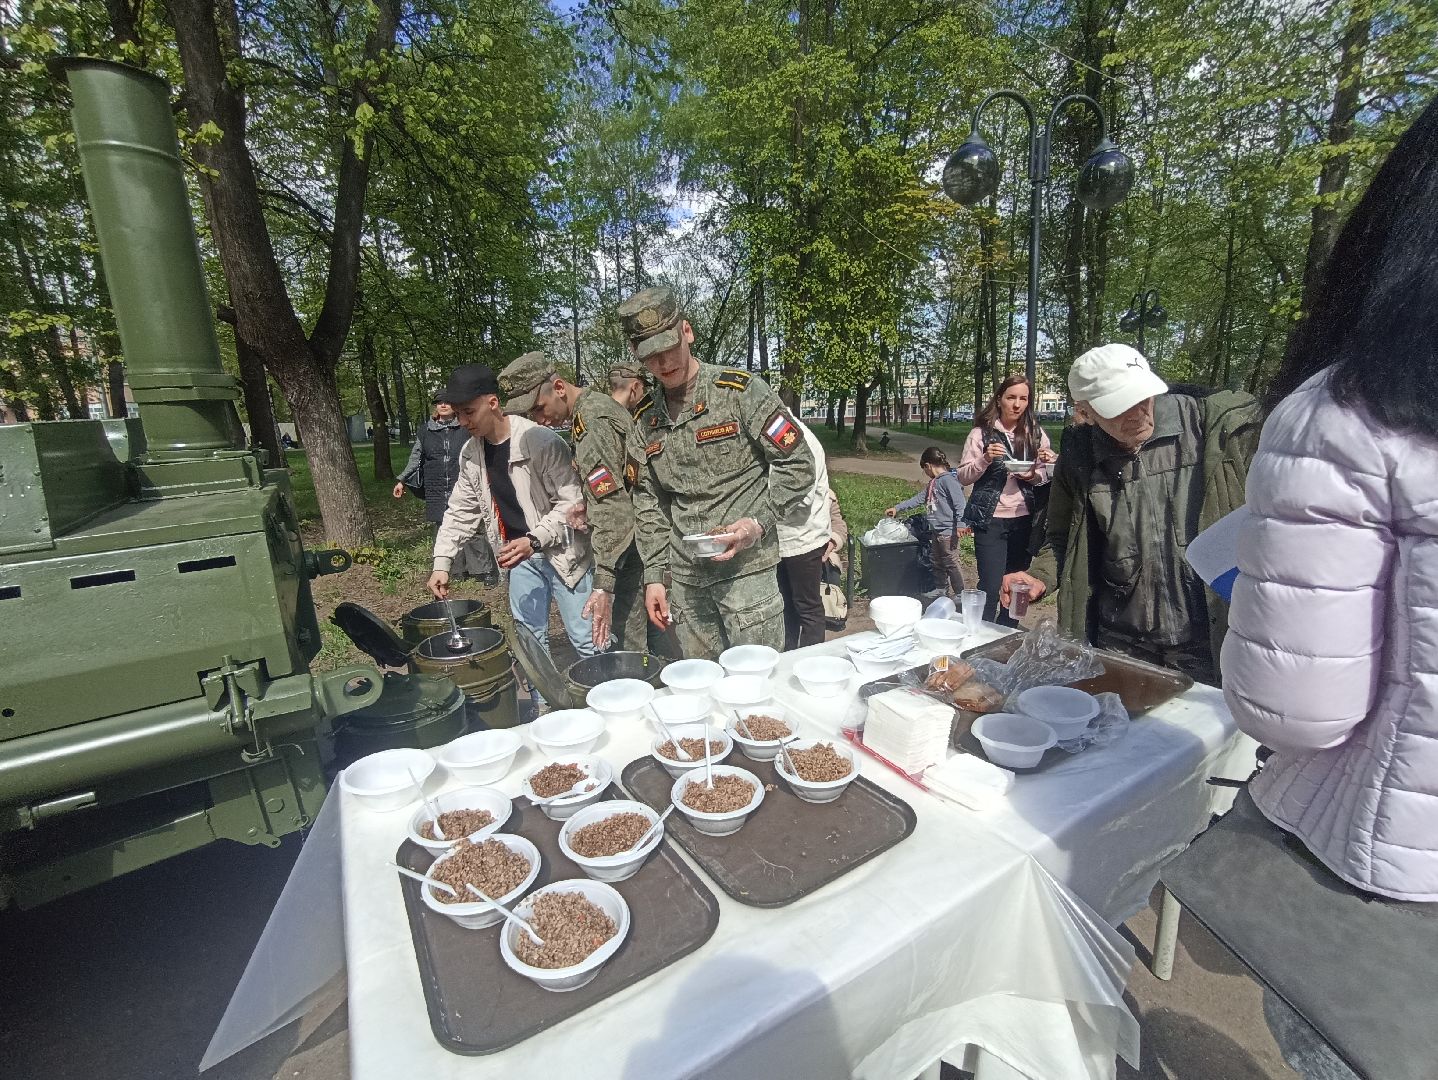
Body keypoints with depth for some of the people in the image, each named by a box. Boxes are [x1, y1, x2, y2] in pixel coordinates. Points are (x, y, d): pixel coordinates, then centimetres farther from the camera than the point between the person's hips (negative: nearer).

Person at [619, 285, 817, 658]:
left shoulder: (739, 390, -7)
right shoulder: (644, 419, 9)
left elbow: (798, 464, -6)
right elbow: (647, 502, 12)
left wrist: (759, 522, -17)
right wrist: (654, 575, 7)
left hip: (747, 568, -4)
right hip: (684, 578, 5)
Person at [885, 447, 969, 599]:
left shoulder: (949, 479, -14)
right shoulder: (932, 483, 16)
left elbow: (959, 503, -20)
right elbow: (918, 499, 22)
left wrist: (960, 524, -26)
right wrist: (897, 508, 21)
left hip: (948, 531, -10)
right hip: (935, 531, 10)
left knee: (951, 563, -3)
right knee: (937, 563, 17)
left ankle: (960, 595, 7)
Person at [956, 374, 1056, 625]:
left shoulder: (1036, 433, 6)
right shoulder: (982, 432, -2)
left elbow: (1049, 472, 12)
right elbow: (963, 477, -4)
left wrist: (1034, 475, -9)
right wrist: (985, 459, -21)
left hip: (1024, 519, 4)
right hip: (991, 520, -3)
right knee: (991, 588, -6)